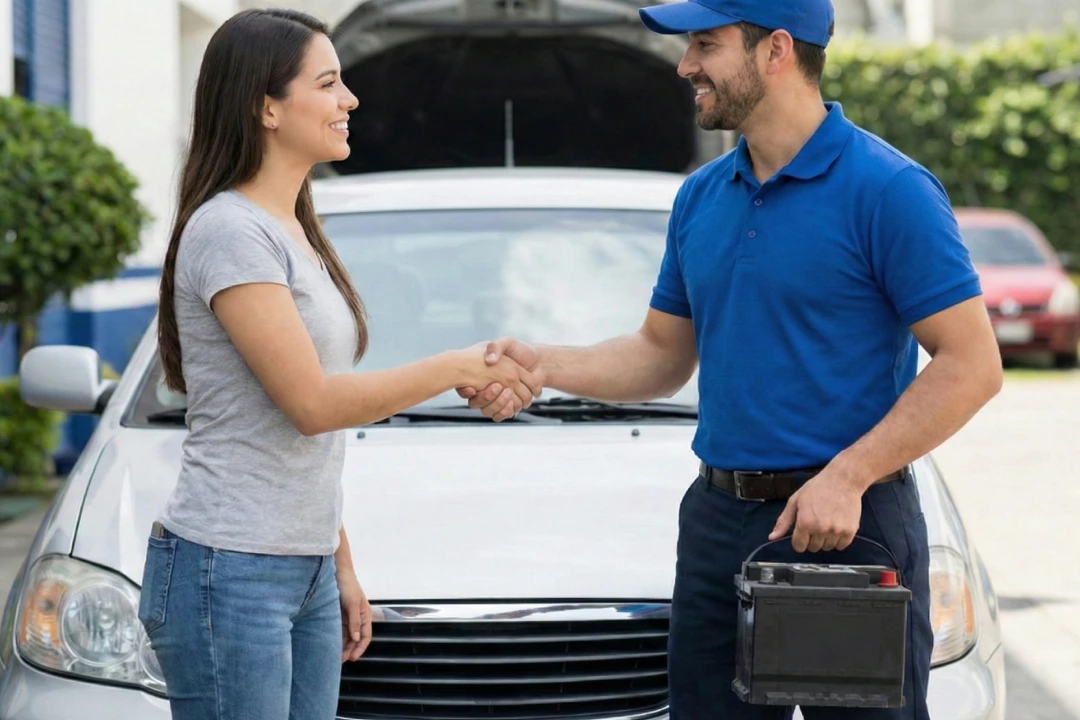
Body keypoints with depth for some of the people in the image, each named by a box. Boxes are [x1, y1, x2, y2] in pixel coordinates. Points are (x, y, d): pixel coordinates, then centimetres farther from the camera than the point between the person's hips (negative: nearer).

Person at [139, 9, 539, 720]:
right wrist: (461, 368, -10)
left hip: (307, 573, 9)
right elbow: (312, 404, -17)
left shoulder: (296, 235, 16)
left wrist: (342, 566, 17)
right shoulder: (229, 231, -13)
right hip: (229, 573, -9)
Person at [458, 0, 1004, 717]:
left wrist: (847, 477, -20)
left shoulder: (888, 189, -11)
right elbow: (664, 355, 19)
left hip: (848, 526, -6)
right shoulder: (701, 197, 11)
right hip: (717, 523, 7)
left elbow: (972, 364, -14)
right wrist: (541, 364, 3)